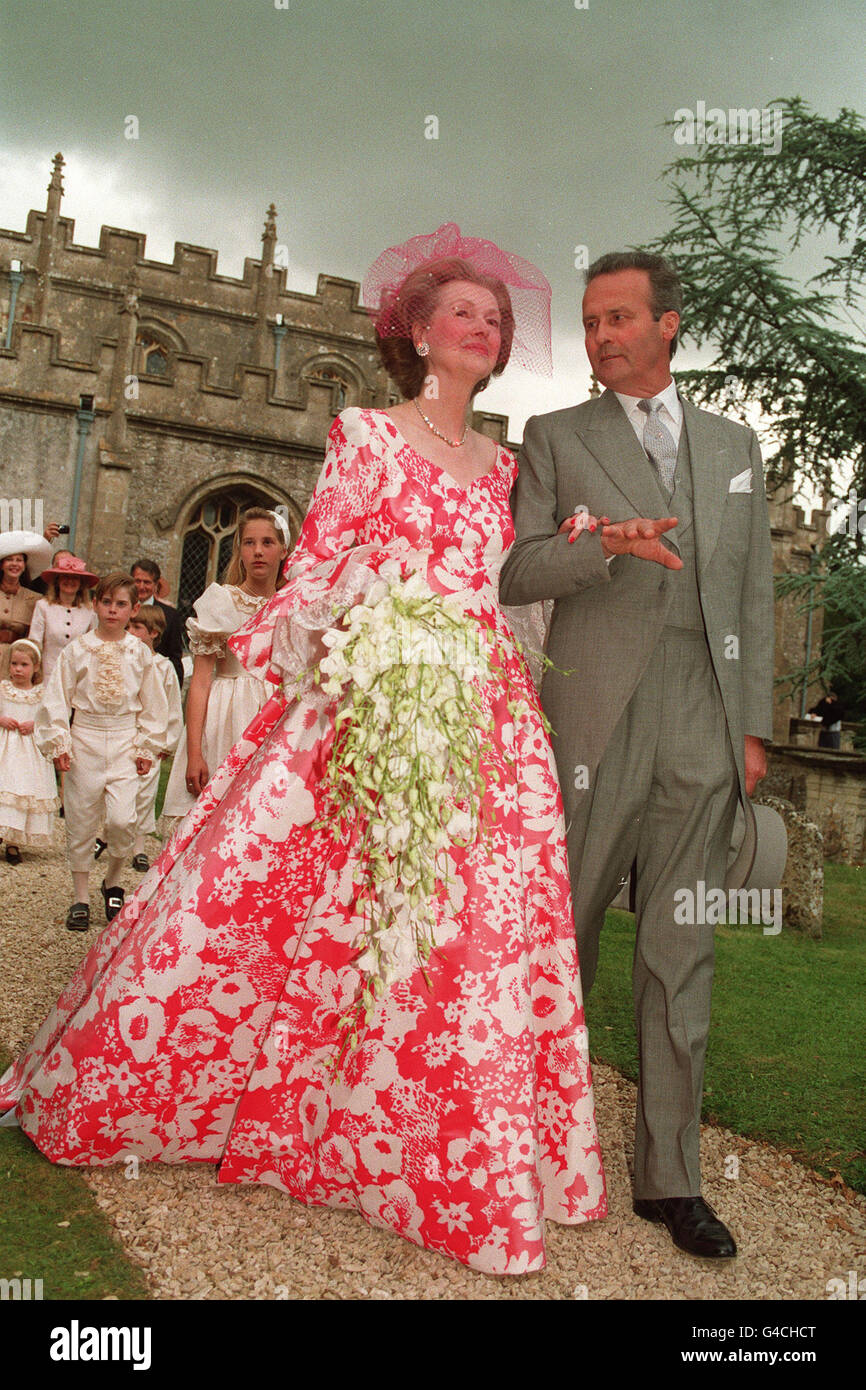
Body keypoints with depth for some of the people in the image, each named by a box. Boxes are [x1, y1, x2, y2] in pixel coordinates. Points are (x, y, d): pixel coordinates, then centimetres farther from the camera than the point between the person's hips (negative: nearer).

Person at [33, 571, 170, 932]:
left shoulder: (139, 653, 3)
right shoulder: (77, 649, 1)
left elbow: (152, 704, 9)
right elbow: (58, 698, 2)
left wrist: (147, 747, 6)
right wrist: (58, 742, -4)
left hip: (125, 743, 0)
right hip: (84, 740, 0)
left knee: (122, 820, -12)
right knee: (80, 821, 6)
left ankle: (113, 882, 15)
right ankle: (80, 898, 19)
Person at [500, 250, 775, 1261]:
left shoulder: (733, 445, 17)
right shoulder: (554, 437, 10)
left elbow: (754, 594, 15)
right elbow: (512, 575, 1)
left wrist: (754, 723, 7)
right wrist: (605, 543, -17)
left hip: (704, 727, 2)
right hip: (595, 720, -2)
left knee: (681, 957, 5)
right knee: (561, 937, 5)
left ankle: (669, 1177, 16)